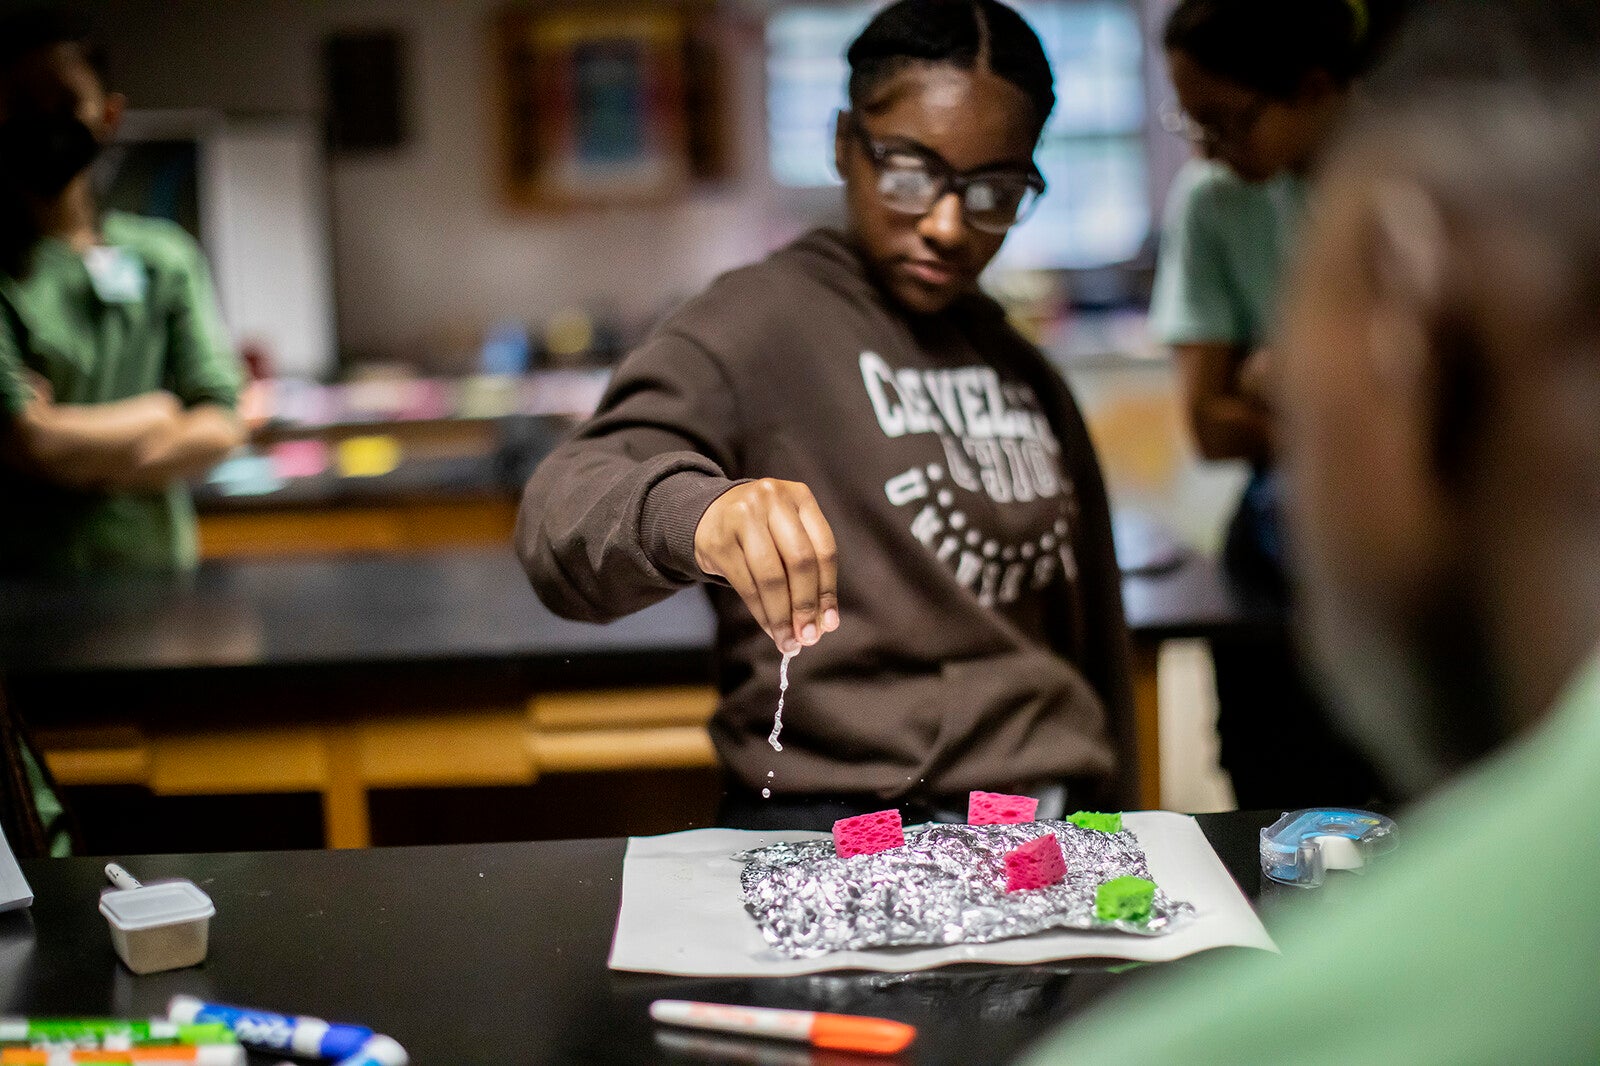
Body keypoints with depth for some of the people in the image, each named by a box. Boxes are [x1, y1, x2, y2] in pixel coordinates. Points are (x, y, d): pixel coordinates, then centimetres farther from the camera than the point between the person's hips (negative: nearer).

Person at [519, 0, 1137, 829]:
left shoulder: (1029, 379, 21)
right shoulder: (757, 326, 0)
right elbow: (565, 515, -16)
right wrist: (691, 513, -36)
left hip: (1052, 826, 7)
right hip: (833, 833, -6)